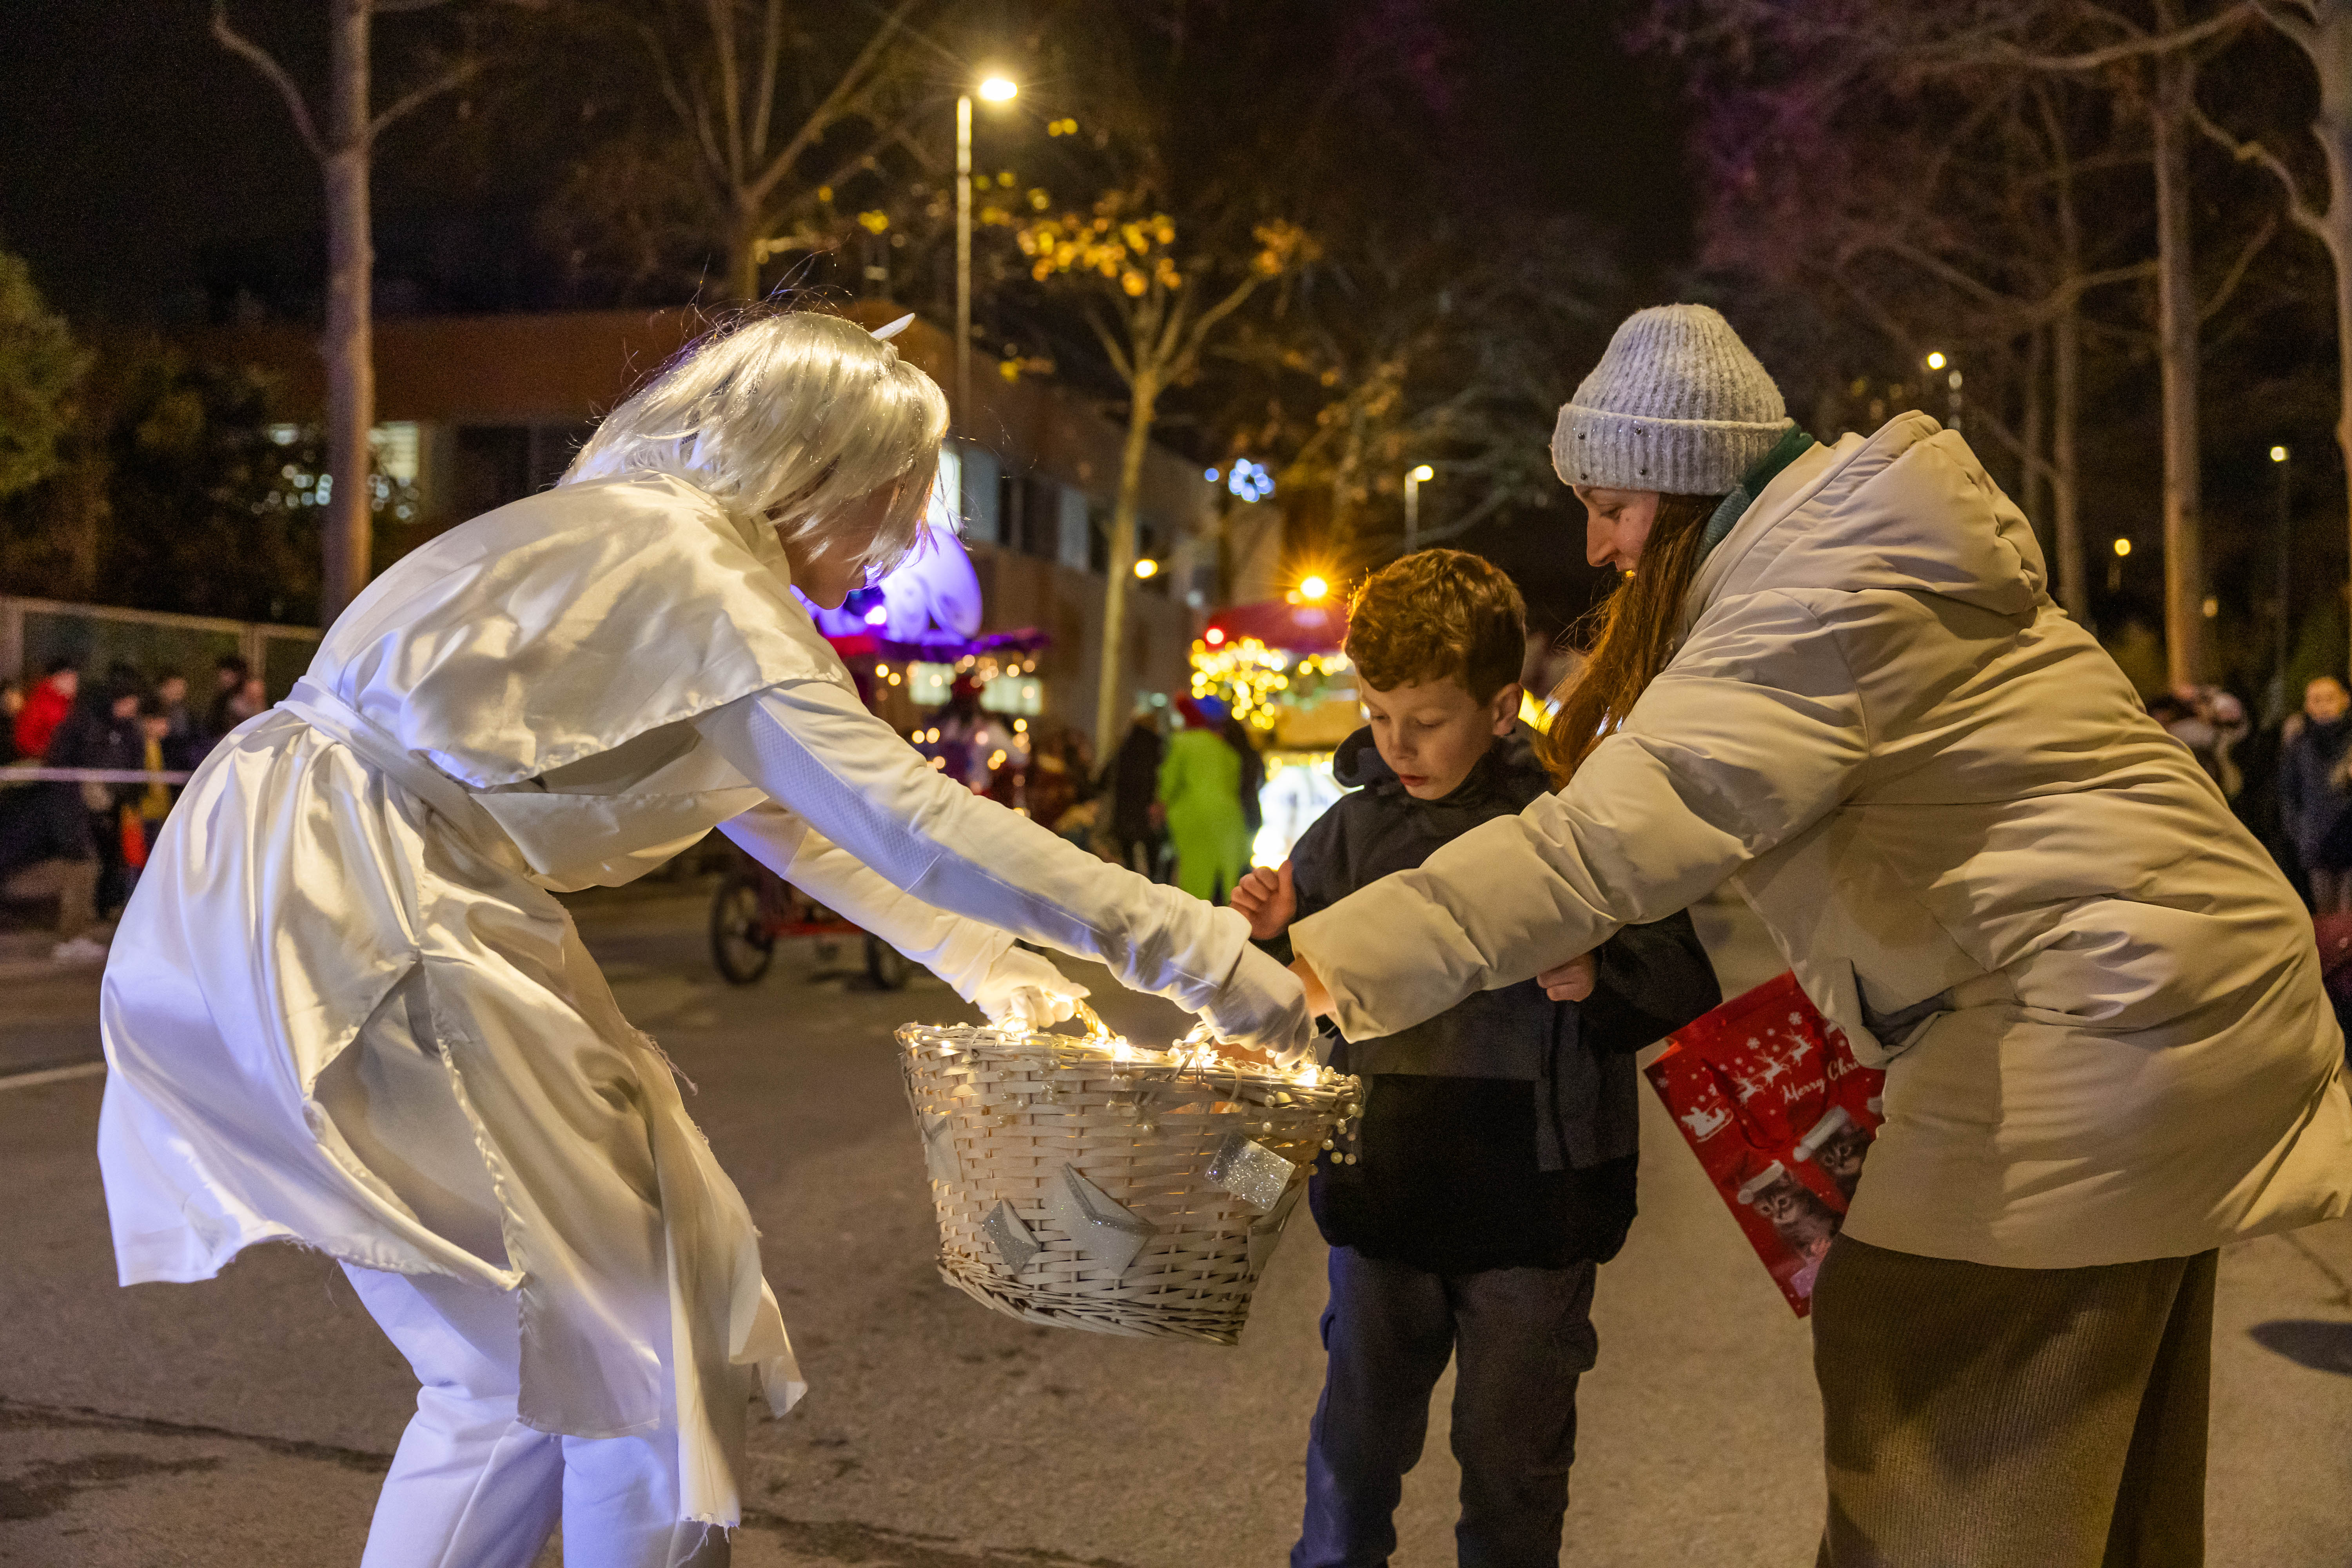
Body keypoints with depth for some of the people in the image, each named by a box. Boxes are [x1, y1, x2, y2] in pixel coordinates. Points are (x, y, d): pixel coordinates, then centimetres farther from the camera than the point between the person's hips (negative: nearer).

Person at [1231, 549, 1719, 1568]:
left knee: (1512, 1459, 13)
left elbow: (1685, 978, -11)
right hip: (1383, 1189, 3)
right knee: (1354, 1444, 17)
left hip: (1530, 1208, -3)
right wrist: (1270, 940, -6)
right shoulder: (1353, 832, 3)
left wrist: (1587, 976, -28)